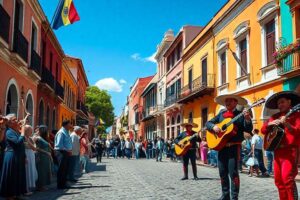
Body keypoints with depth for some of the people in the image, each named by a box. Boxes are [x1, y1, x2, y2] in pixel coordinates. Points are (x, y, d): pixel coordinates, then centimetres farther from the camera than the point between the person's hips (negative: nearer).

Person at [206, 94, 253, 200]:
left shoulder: (240, 114, 1)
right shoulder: (221, 114, 13)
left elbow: (248, 129, -7)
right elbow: (208, 123, 15)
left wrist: (247, 119, -25)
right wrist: (214, 126, -6)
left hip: (234, 146, -5)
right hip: (221, 146, 5)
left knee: (233, 172, -8)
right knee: (222, 172, 10)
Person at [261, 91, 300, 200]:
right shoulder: (275, 116, 17)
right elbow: (263, 130, 15)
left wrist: (287, 124, -28)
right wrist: (269, 123, -4)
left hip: (290, 150, -6)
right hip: (277, 151, 6)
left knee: (287, 178, -18)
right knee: (278, 180, 7)